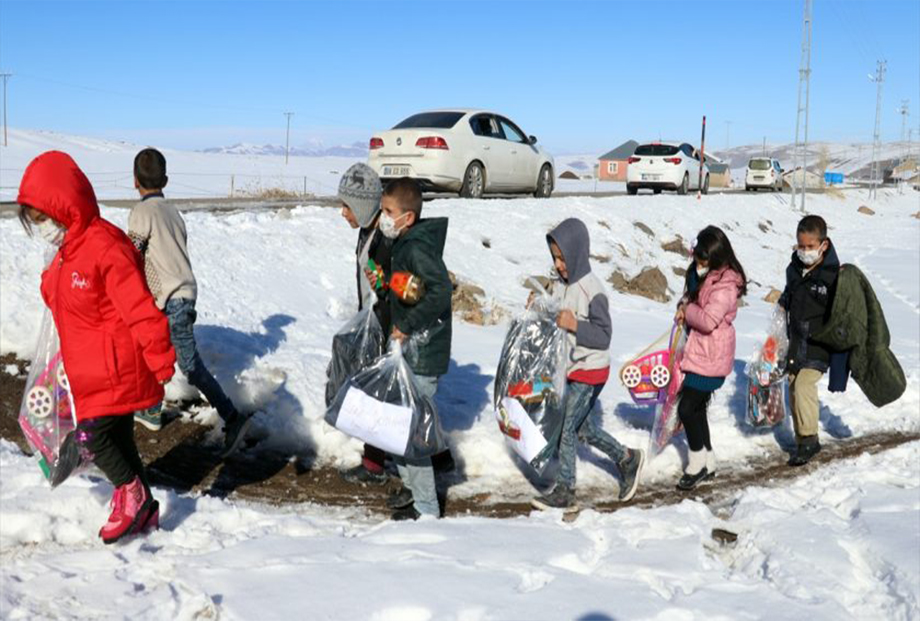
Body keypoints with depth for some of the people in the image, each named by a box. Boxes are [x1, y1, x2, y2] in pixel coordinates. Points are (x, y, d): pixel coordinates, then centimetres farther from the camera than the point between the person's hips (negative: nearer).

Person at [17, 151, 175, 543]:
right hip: (89, 368, 10)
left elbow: (139, 308, -22)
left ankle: (132, 495, 12)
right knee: (118, 438, 14)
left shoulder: (105, 248, -22)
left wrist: (160, 360, -21)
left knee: (92, 436, -9)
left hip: (113, 368, -9)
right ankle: (143, 511, 25)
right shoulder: (68, 252, 9)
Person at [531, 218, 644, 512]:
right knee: (582, 427, 19)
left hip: (590, 371, -8)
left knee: (565, 428, -3)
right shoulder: (560, 285, 1)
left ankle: (564, 493, 11)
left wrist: (575, 325, -30)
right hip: (570, 369, 8)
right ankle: (627, 459, 38)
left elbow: (604, 337, -18)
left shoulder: (593, 291, -20)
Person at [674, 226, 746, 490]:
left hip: (711, 358, -10)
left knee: (687, 408, -6)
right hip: (698, 352, 10)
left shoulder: (726, 286, -22)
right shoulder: (702, 275, 6)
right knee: (696, 407, 17)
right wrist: (684, 305, 2)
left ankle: (697, 463, 11)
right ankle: (708, 461, 30)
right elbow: (692, 294, 24)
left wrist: (687, 311, -11)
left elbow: (708, 320, -28)